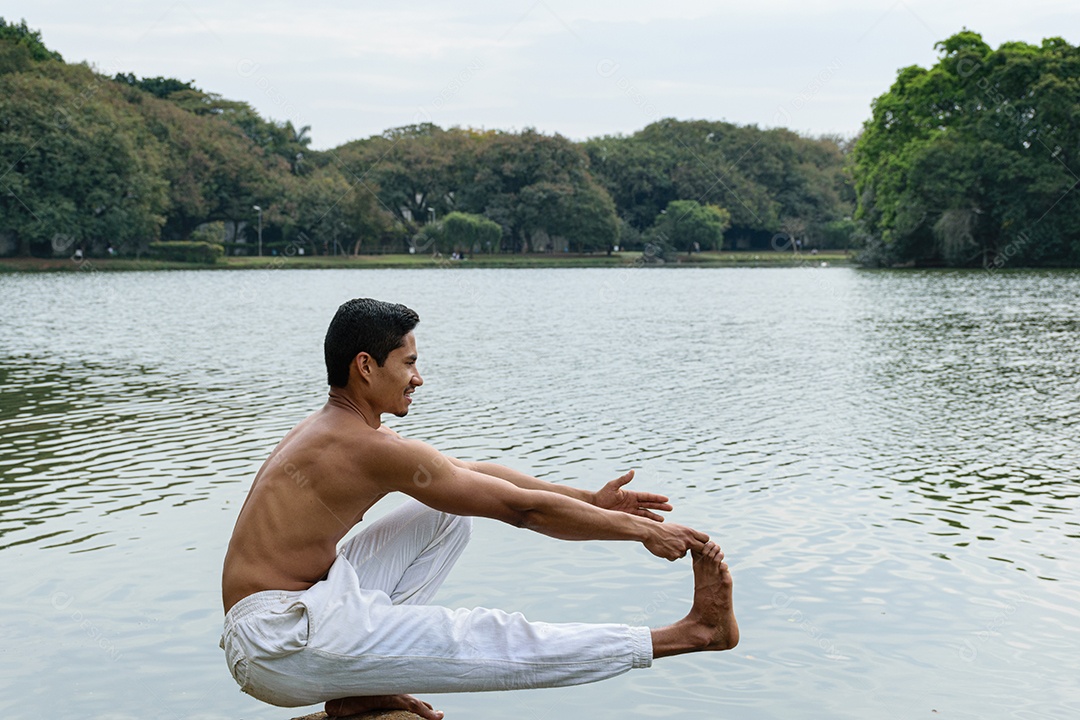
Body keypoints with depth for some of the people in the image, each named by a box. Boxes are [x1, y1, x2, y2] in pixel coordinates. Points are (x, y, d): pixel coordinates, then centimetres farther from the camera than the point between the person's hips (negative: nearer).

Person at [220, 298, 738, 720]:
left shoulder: (334, 430, 12)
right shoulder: (371, 448, -19)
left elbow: (473, 473, 16)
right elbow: (522, 508, -15)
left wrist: (590, 500, 14)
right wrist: (640, 530, -6)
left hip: (296, 604, 10)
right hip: (274, 643, -10)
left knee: (446, 512, 12)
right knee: (496, 642, -13)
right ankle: (689, 633, -2)